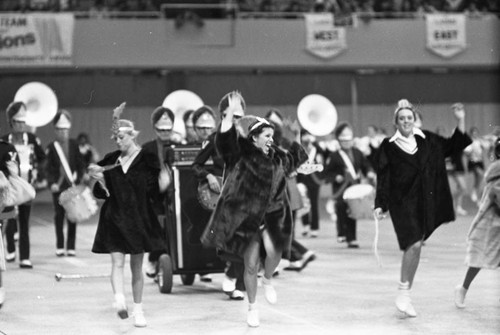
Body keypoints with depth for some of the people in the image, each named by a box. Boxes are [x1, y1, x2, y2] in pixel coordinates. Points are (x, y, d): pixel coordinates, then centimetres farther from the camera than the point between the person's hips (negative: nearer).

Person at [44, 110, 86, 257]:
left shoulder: (74, 145, 5)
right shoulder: (51, 147, 1)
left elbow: (81, 164, 6)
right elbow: (48, 168, -2)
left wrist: (78, 179, -6)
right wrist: (51, 183, -15)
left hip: (72, 186, 1)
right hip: (58, 186, -1)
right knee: (59, 215, 3)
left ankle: (71, 247, 7)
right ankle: (60, 246, 11)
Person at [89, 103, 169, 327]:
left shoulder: (147, 160, -3)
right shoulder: (110, 161, 4)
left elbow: (153, 193, -3)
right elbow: (101, 193, 9)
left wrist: (161, 185, -22)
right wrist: (99, 181, -10)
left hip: (138, 219, -1)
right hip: (114, 218, 1)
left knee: (137, 267, 9)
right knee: (117, 262, -16)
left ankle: (138, 310, 21)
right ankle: (119, 300, -28)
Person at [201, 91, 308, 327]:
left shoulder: (277, 158, 8)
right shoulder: (240, 155, -7)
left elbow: (297, 159, 27)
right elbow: (224, 139, -24)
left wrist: (296, 140, 13)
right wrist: (230, 113, -32)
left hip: (271, 215, 3)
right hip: (245, 216, -3)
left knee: (273, 250, -23)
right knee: (251, 265, 3)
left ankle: (267, 281, 11)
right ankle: (252, 308, 23)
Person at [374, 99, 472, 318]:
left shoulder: (427, 140, 8)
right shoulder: (389, 147, -2)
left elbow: (452, 147, 15)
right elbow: (383, 179, -2)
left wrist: (461, 122, 5)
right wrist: (380, 205, -8)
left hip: (425, 202, 4)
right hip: (402, 201, -4)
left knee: (414, 246, 5)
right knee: (414, 244, -18)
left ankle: (404, 295, 16)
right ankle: (403, 293, -7)